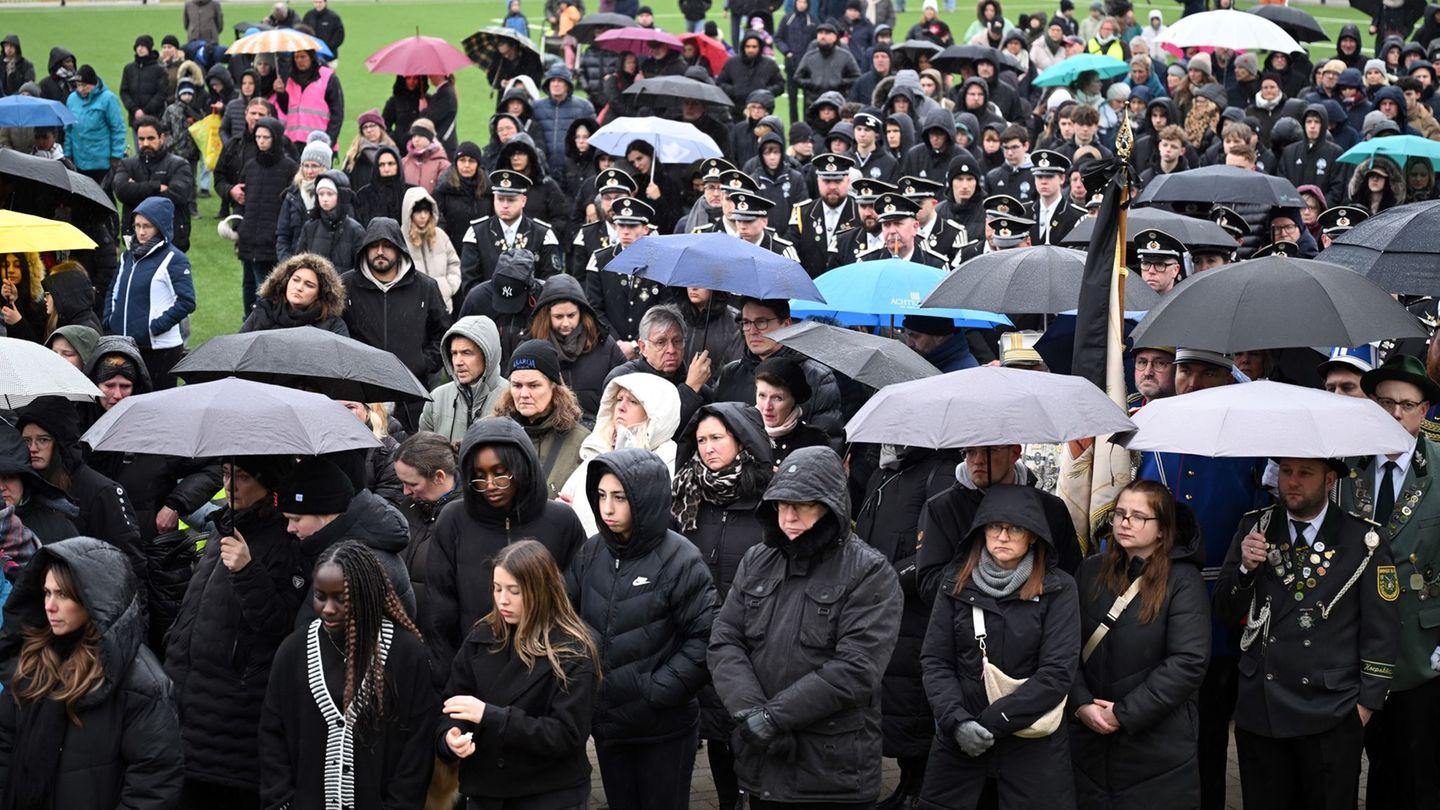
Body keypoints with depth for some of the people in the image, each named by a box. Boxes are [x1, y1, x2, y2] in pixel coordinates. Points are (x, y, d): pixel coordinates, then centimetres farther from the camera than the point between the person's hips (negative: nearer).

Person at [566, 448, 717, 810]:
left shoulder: (679, 560, -14)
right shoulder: (591, 553, 2)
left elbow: (705, 638, -15)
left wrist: (657, 691, -16)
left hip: (665, 729, -5)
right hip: (607, 723, 5)